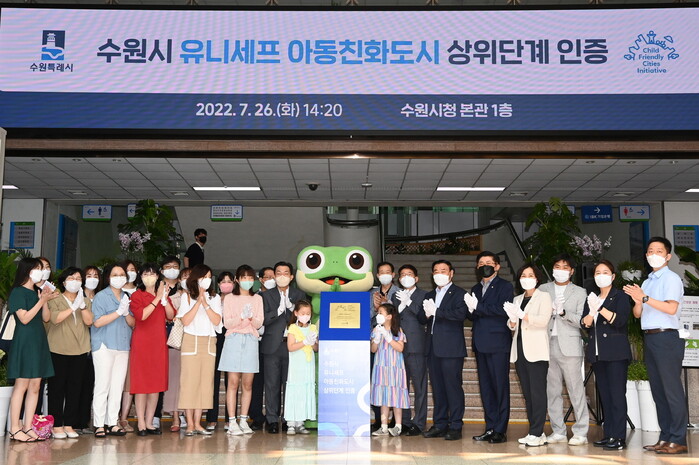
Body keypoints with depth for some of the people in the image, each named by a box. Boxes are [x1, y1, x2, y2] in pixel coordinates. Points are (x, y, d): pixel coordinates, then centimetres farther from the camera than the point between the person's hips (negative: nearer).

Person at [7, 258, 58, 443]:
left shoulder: (38, 292, 15)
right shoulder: (18, 292, -5)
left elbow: (46, 318, 10)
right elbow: (24, 318, -14)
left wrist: (45, 299, -3)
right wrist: (42, 300, -14)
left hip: (39, 342, 7)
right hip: (24, 342, -7)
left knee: (35, 386, 5)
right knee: (21, 385, -6)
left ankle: (28, 427, 9)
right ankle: (14, 429, -2)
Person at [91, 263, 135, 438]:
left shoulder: (127, 297, 15)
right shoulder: (101, 296, -2)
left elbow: (133, 323, 12)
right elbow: (97, 322, -13)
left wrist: (127, 313, -8)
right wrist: (118, 312, -14)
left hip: (123, 346, 5)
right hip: (104, 346, -5)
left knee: (118, 386, 6)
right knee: (102, 386, -4)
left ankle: (112, 423, 12)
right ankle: (99, 425, 2)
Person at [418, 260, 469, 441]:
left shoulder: (459, 293, -1)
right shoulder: (430, 295, 20)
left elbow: (461, 314, -17)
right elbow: (421, 318, 14)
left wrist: (436, 311, -18)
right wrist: (426, 314, -9)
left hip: (451, 348, -6)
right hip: (433, 348, 6)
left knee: (453, 386, -5)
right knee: (437, 387, 9)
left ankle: (455, 426, 1)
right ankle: (440, 425, 16)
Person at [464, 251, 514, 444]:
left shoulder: (505, 287, -1)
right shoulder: (475, 289, 20)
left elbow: (503, 310, -15)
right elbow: (472, 315, 17)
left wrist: (478, 307, -13)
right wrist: (471, 310, -5)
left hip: (498, 343, -6)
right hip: (481, 344, 7)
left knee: (500, 386, -3)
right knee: (485, 387, 8)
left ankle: (500, 430, 2)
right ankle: (490, 428, 14)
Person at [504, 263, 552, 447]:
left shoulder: (543, 297, 3)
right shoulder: (517, 300, 20)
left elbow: (544, 320, -12)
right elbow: (512, 325, 16)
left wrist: (522, 315, -21)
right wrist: (512, 321, -6)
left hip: (536, 351, -6)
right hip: (520, 350, 6)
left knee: (537, 392, -9)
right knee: (527, 393, 6)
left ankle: (536, 434, -9)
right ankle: (535, 432, 10)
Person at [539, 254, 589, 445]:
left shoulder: (579, 292, 8)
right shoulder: (543, 289, 15)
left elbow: (582, 321, -2)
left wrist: (563, 312, -16)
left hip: (569, 346, -3)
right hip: (547, 345, 3)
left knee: (576, 390, -4)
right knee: (552, 391, 6)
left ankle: (581, 433, 4)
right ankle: (558, 432, 14)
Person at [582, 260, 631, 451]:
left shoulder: (620, 297, 0)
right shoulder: (591, 298, 17)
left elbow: (620, 320, -14)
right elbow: (584, 324, 7)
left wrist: (600, 309, -22)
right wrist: (591, 313, -13)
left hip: (616, 352, -6)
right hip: (597, 353, 6)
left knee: (617, 394, -9)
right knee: (604, 394, 8)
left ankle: (619, 437, -8)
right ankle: (609, 434, 12)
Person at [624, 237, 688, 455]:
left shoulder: (671, 279, -3)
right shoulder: (646, 283, 19)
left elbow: (671, 308, -17)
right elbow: (637, 313, 15)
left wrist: (645, 298, -20)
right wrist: (637, 301, -5)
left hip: (667, 338, -8)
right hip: (650, 338, 8)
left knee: (672, 389, -7)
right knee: (657, 390, 9)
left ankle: (678, 440, -3)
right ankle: (665, 437, 14)